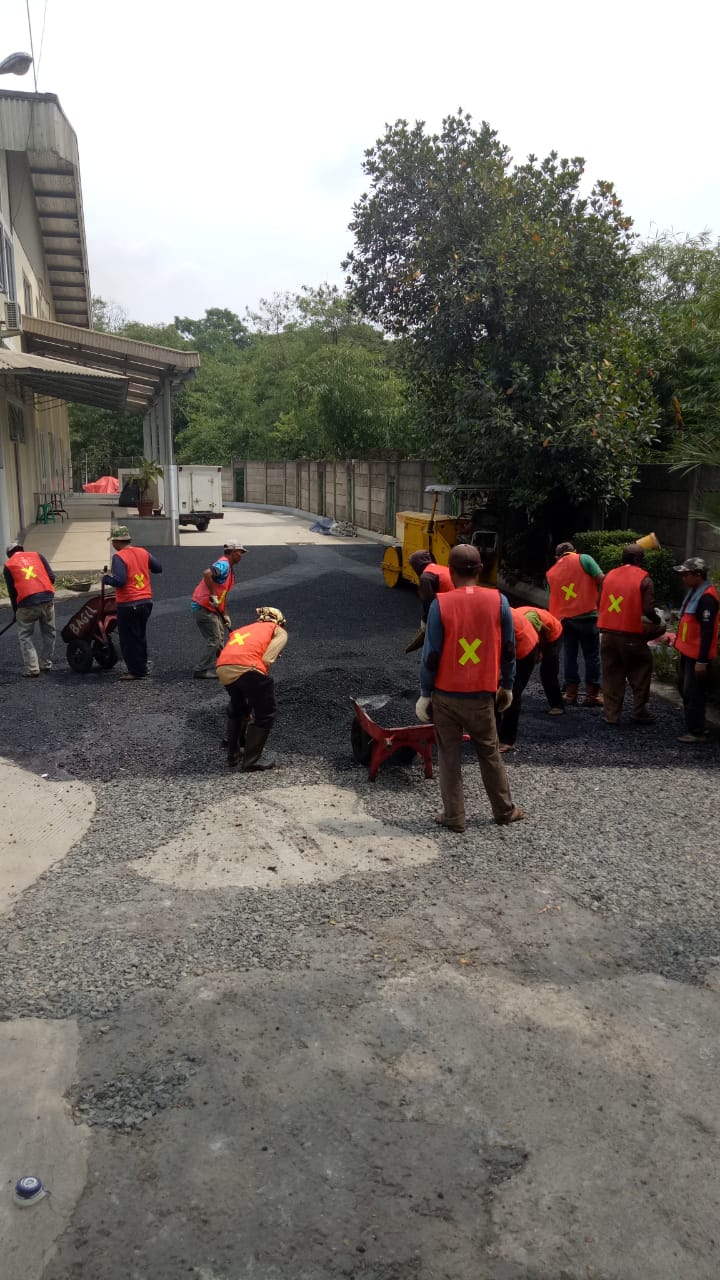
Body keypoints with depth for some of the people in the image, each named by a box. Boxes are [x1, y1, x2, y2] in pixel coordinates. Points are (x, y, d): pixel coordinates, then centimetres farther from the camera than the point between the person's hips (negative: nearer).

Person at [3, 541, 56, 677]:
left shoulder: (8, 565, 13)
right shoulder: (37, 555, 17)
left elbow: (12, 591, 15)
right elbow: (52, 577, 9)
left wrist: (16, 612, 25)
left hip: (27, 602, -2)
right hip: (47, 599, 2)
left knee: (25, 636, 12)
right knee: (48, 633, 19)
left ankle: (31, 668, 6)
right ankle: (46, 664, 25)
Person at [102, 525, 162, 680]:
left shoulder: (119, 557, -16)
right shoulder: (143, 552, 5)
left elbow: (119, 580, -25)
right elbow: (158, 568, 12)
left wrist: (106, 577, -8)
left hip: (128, 604, -7)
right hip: (146, 601, 7)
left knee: (128, 639, 4)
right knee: (140, 636, 19)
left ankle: (136, 671, 7)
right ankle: (141, 668, 25)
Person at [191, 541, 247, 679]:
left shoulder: (229, 568, 17)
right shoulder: (223, 564, -16)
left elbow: (223, 595, 21)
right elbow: (207, 573, -38)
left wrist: (225, 615, 21)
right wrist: (213, 595, -30)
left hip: (213, 608, 10)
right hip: (203, 608, -10)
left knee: (220, 637, 19)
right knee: (214, 640, -8)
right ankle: (201, 671, -3)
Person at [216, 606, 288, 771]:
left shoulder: (242, 630, 39)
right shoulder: (279, 631, 22)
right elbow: (267, 659, 2)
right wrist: (264, 681, 15)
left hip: (222, 669, 6)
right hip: (246, 668, -6)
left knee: (237, 707, 32)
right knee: (266, 713, 14)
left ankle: (233, 753, 40)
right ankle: (250, 761, 14)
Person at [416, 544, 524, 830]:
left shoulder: (440, 604, -12)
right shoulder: (498, 600, -6)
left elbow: (431, 654, -10)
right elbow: (508, 649, 1)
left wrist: (425, 693, 0)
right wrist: (507, 686, 14)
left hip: (446, 695, -2)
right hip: (482, 695, 2)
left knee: (449, 756, 10)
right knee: (490, 753, 17)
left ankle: (454, 816, 15)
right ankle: (504, 811, 29)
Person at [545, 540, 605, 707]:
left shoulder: (551, 572, 10)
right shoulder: (584, 559, -1)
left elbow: (554, 596, 11)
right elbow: (601, 581, -9)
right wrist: (599, 601, 2)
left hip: (565, 618, 4)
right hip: (587, 615, -3)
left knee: (570, 656, 11)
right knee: (592, 656, 5)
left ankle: (571, 695, 10)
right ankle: (592, 695, 6)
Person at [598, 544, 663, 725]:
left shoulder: (609, 575, 5)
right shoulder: (644, 579, -7)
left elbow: (600, 602, 8)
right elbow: (648, 610, -13)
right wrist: (657, 620, 6)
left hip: (607, 634, 4)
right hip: (631, 635, -4)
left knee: (612, 676, 12)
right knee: (640, 673, 13)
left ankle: (611, 715, 13)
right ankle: (638, 712, 13)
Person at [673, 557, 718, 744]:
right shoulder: (693, 592, 11)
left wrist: (702, 660, -23)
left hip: (697, 656, -10)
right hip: (687, 652, 10)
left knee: (693, 693, -3)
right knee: (685, 688, 17)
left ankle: (696, 732, 6)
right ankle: (692, 725, 29)